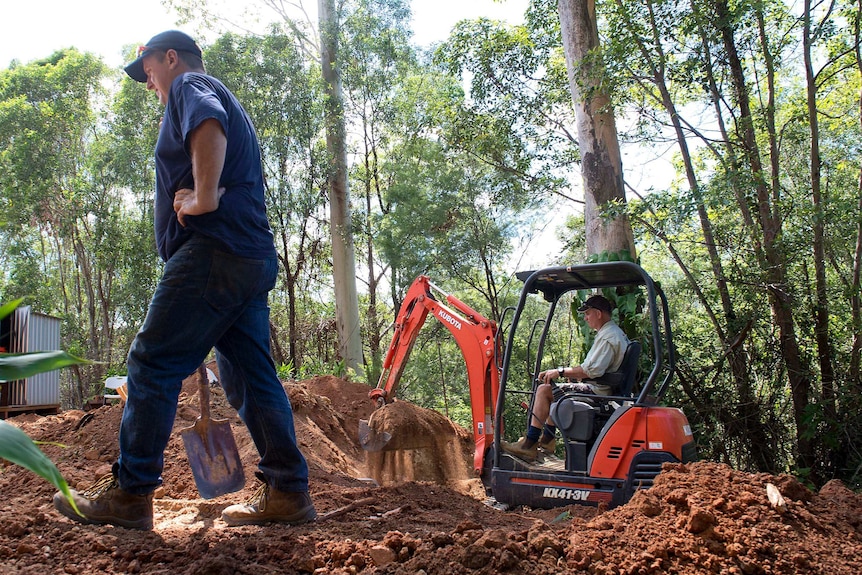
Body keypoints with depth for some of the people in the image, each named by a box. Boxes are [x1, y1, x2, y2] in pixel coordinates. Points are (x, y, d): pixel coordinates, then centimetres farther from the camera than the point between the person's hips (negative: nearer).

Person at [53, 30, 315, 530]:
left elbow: (208, 123, -21)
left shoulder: (189, 86, 4)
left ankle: (130, 493, -2)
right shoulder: (228, 104, 32)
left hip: (213, 251, -9)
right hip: (253, 258, 9)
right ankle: (289, 492, 5)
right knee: (251, 376, 6)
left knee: (153, 364, -5)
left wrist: (204, 197, -21)